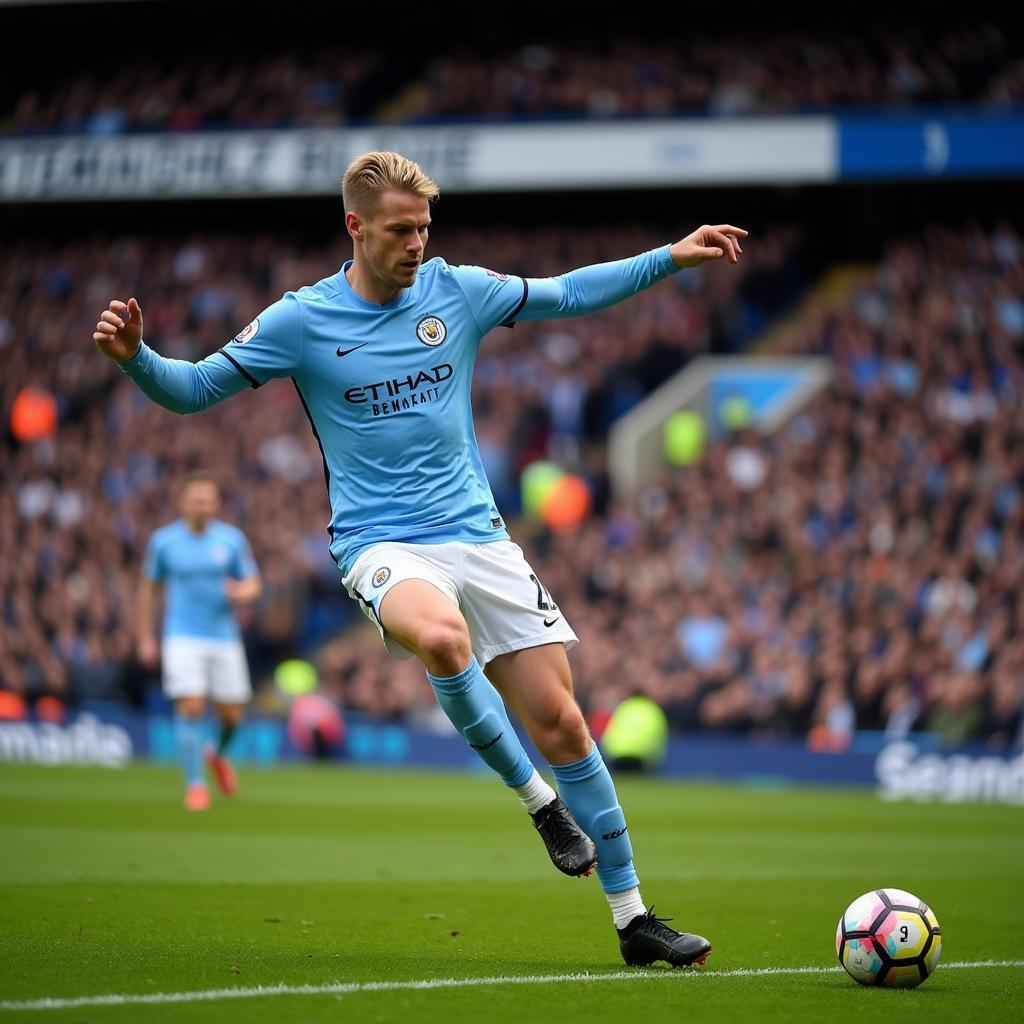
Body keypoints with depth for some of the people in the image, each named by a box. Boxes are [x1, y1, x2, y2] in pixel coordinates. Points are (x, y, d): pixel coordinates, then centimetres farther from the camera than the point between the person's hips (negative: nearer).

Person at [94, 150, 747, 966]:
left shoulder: (457, 290, 5)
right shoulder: (301, 320, -3)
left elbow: (568, 294, 18)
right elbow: (191, 391, 2)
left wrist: (670, 259, 13)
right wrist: (135, 356, -18)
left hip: (479, 534, 3)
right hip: (382, 546, -3)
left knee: (560, 720, -3)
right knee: (441, 637, -39)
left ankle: (633, 918, 7)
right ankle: (538, 801, -17)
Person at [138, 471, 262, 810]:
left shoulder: (232, 538, 1)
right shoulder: (163, 540, -1)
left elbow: (252, 583, 7)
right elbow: (148, 587, 9)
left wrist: (242, 592, -18)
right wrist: (146, 639, 6)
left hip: (224, 638, 2)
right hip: (182, 639, -2)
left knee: (231, 714, 4)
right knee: (190, 708, -15)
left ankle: (218, 755, 38)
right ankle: (195, 785, -5)